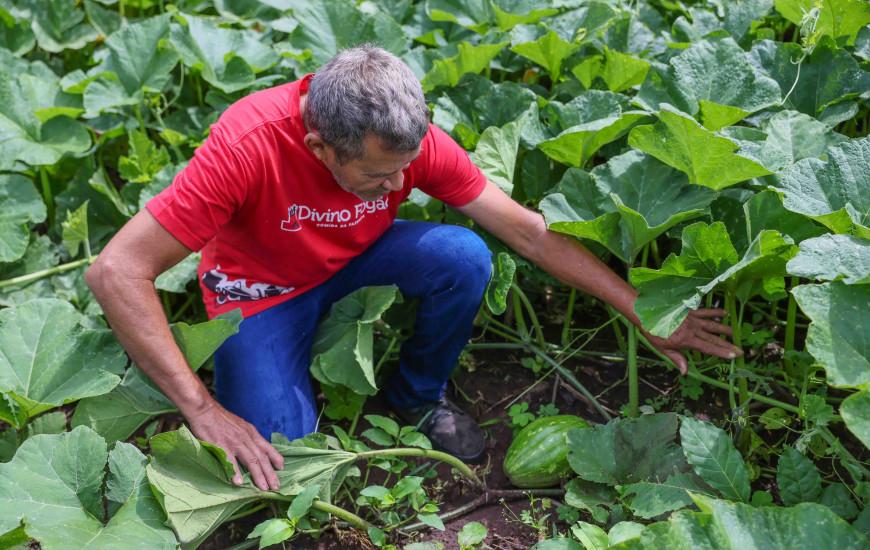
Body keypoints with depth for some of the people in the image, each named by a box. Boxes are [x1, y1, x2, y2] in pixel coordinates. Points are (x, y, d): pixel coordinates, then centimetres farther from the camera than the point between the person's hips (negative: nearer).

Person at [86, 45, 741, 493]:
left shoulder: (410, 138, -25)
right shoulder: (248, 143, -37)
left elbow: (528, 231, -17)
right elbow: (116, 271, -35)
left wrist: (644, 313, -15)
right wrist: (204, 408, -36)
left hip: (354, 257, 3)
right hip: (262, 289, -3)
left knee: (465, 258, -25)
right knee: (278, 460, -23)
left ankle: (419, 394, 3)